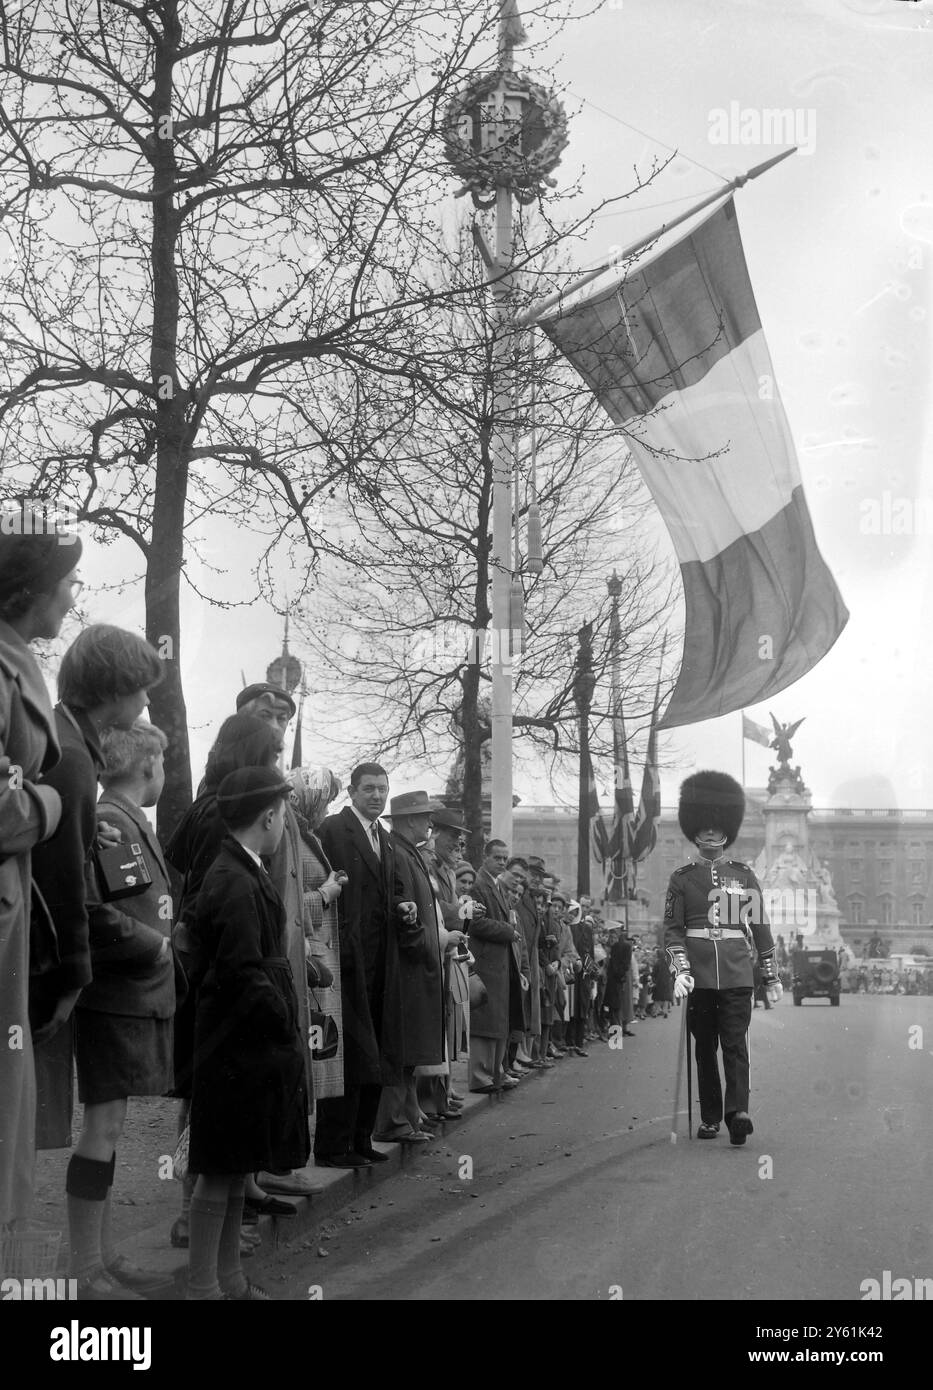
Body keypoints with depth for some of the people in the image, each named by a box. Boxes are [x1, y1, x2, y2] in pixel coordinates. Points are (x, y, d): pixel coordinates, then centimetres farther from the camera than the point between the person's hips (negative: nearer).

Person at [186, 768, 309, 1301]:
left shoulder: (247, 875, 11)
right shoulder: (236, 884, -20)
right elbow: (243, 973, -23)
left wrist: (286, 1024, 10)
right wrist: (287, 1027, -14)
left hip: (249, 1046, 10)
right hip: (238, 1048, -10)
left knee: (236, 1168, 17)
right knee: (222, 1171, -1)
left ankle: (229, 1278, 27)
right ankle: (203, 1288, 9)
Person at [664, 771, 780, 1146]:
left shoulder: (744, 876, 8)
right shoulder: (682, 878, 6)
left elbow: (760, 927, 11)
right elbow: (672, 929, 1)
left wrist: (771, 975, 10)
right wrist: (680, 971, -12)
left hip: (737, 974, 0)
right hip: (698, 976, 1)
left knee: (735, 1044, -9)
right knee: (704, 1048, 8)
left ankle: (738, 1111, -15)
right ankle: (710, 1117, 15)